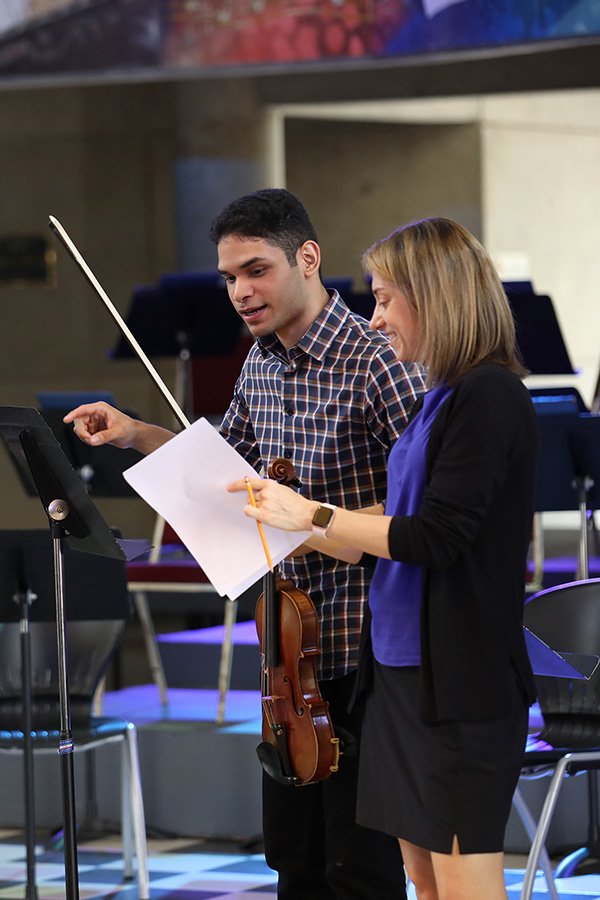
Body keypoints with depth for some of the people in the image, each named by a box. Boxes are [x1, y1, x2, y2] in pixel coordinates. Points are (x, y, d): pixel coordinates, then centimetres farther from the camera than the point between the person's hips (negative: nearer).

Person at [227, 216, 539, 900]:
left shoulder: (489, 396, -14)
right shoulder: (441, 398, 14)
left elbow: (437, 538, -19)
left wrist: (313, 515, -11)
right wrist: (289, 518, 17)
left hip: (463, 676, -10)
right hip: (406, 665, 10)